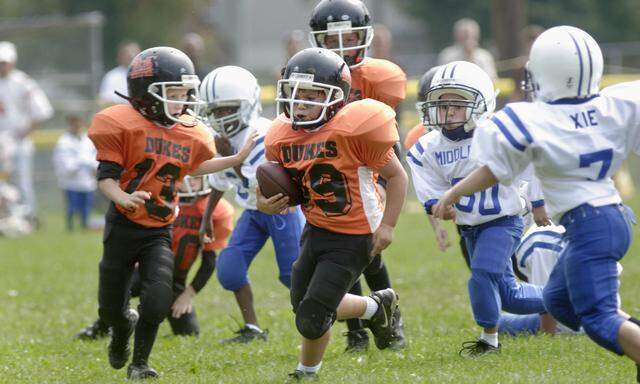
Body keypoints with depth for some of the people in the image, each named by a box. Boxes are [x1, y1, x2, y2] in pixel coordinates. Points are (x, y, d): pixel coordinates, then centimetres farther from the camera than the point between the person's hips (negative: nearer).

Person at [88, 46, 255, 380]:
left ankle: (139, 363, 4)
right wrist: (123, 198, -35)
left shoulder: (190, 134, 2)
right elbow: (106, 176, -16)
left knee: (158, 301, -16)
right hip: (123, 226, -3)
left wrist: (236, 160, 18)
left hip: (160, 230, 3)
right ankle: (123, 327, 47)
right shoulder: (123, 126, -15)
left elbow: (194, 166, 22)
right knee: (111, 308, 9)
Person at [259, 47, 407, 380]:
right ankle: (377, 307, 41)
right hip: (316, 231, 7)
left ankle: (307, 373, 22)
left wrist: (387, 225, -16)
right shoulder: (283, 138, -1)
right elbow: (287, 190, 10)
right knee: (302, 304, 18)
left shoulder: (351, 129, -20)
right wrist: (268, 204, -13)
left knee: (311, 318, -9)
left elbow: (396, 176, -11)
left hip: (353, 239, -7)